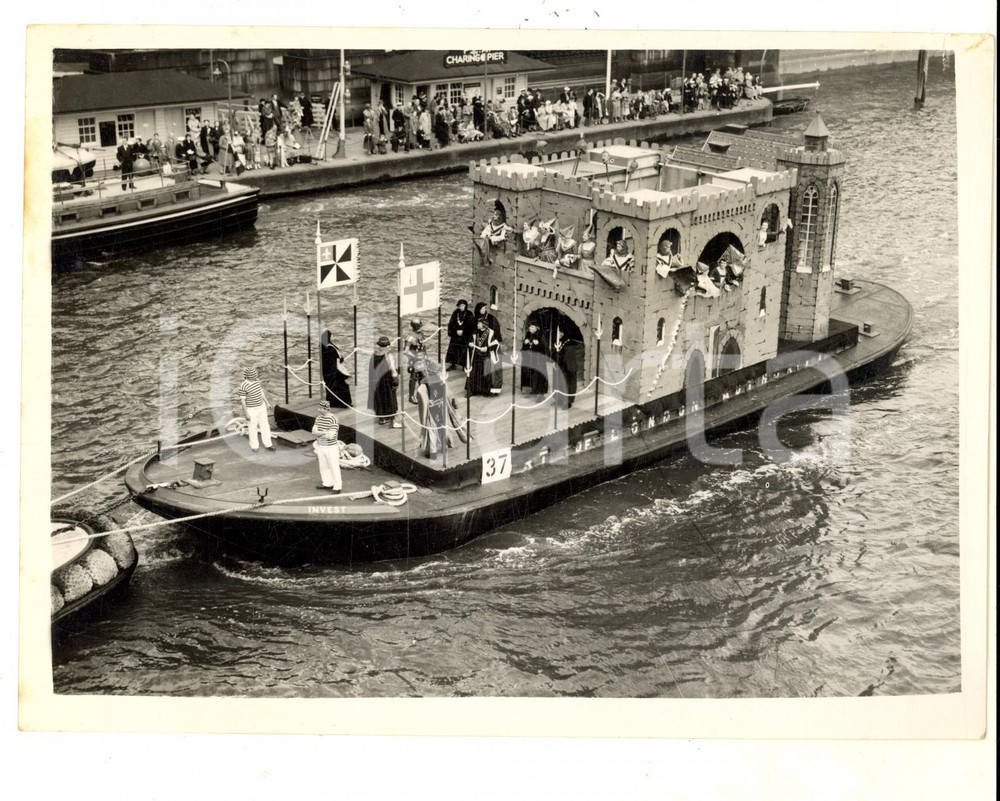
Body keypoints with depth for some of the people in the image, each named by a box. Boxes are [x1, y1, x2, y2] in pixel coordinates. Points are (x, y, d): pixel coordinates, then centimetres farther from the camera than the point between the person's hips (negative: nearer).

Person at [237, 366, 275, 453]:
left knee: (264, 425, 13)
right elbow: (242, 400, -18)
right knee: (253, 427, 11)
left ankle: (267, 444, 26)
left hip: (261, 406, 6)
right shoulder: (243, 386, -25)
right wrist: (246, 413, -16)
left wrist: (267, 402, 14)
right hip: (251, 409, -6)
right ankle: (254, 446, 29)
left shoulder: (257, 380, -6)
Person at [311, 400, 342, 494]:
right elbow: (314, 431, -4)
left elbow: (331, 436, -25)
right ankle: (327, 484, 31)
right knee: (323, 467, 17)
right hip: (321, 446, 7)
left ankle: (337, 487, 12)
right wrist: (324, 432, -21)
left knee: (334, 467, 2)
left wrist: (319, 433, -12)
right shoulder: (319, 417, 1)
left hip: (331, 447, -7)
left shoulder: (333, 420, -21)